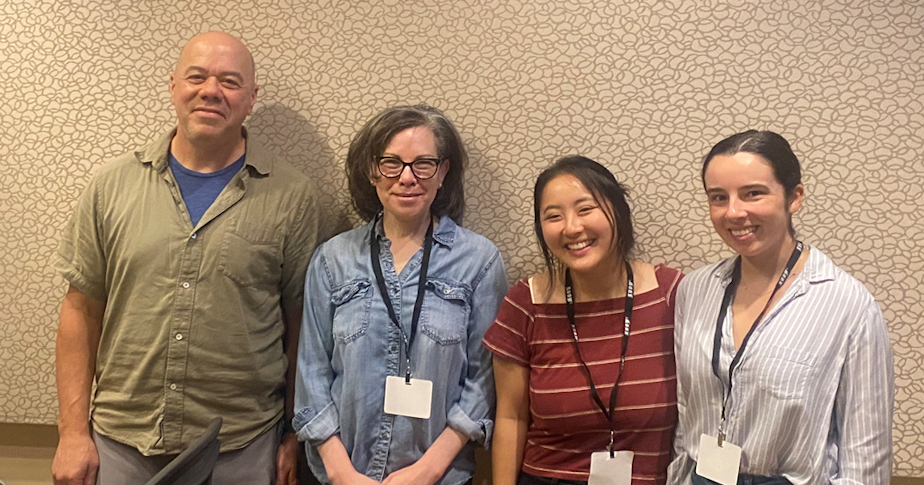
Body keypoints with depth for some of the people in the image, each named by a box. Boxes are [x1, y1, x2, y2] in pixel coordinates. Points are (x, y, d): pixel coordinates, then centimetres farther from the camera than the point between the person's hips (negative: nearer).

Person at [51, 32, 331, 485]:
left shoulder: (290, 196, -5)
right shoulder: (112, 185, 1)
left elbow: (301, 325, -2)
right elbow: (82, 310, 3)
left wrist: (296, 437, 0)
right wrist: (74, 432, 1)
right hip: (119, 444, 2)